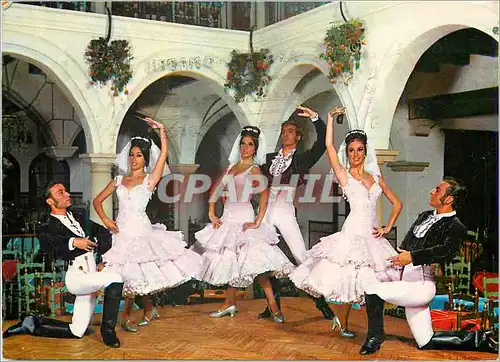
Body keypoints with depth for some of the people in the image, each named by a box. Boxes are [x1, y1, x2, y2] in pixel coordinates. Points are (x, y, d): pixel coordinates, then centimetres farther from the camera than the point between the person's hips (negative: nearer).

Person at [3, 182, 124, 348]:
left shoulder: (77, 218, 17)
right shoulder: (48, 227, -2)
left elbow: (104, 232, 23)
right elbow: (45, 243, -25)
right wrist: (73, 242, -35)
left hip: (90, 277, 7)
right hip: (76, 277, -7)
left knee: (76, 332, 9)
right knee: (115, 279, -28)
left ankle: (32, 323, 24)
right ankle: (107, 330, -15)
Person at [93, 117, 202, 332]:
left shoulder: (150, 180, 3)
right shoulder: (119, 180, 13)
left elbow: (163, 154, -8)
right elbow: (97, 201, 16)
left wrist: (162, 130, -15)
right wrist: (105, 220, 1)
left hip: (141, 230, -3)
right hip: (122, 232, 3)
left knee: (135, 274, -6)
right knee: (128, 274, -1)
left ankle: (127, 316, 15)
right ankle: (149, 309, 19)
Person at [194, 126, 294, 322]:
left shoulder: (254, 169, -5)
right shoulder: (231, 166, 14)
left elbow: (264, 195, -17)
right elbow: (216, 189, 16)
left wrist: (257, 222, -22)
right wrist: (212, 214, 6)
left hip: (244, 218, -7)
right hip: (228, 218, 7)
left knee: (253, 262, -14)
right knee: (229, 261, 12)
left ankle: (273, 305, -11)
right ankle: (230, 304, 23)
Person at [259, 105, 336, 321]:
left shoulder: (302, 159, 4)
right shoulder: (270, 158, 16)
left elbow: (322, 143, -10)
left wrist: (314, 117, -14)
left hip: (285, 211, -4)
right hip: (266, 211, 5)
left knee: (301, 256, -11)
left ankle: (320, 300, -3)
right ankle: (274, 303, 15)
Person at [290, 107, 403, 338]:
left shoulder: (375, 177, 14)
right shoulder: (344, 175, 3)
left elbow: (396, 203, 18)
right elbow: (329, 146, -8)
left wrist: (387, 228, 6)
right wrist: (331, 117, -3)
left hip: (372, 236, 4)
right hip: (352, 233, -4)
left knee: (371, 281, 2)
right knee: (347, 278, -4)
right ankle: (342, 323, 19)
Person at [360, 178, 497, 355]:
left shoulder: (455, 227, -10)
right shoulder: (425, 216, 15)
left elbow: (446, 251, -29)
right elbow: (405, 244, 18)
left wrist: (412, 257, -37)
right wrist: (396, 267, 4)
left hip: (421, 285, -9)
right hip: (409, 282, 9)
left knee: (373, 289, -17)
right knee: (427, 343, 14)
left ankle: (374, 338, -3)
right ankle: (477, 339, 23)